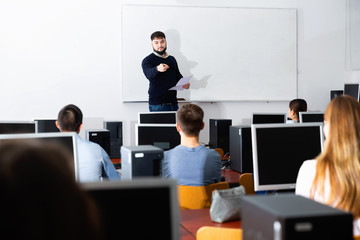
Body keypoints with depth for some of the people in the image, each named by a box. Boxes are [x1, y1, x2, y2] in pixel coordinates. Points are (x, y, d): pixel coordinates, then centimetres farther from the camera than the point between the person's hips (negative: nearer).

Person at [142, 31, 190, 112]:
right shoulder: (147, 60, -3)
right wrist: (157, 69, -46)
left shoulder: (172, 59, 16)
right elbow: (149, 74, -23)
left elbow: (178, 76, 24)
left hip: (173, 103, 5)